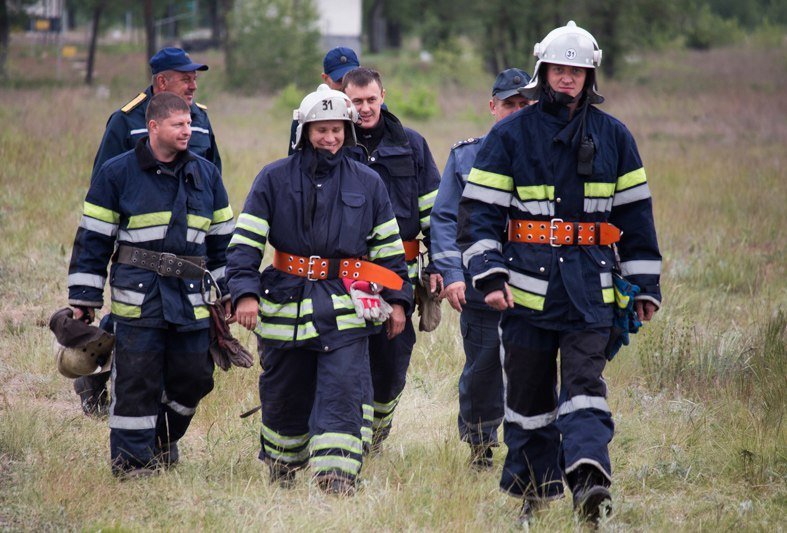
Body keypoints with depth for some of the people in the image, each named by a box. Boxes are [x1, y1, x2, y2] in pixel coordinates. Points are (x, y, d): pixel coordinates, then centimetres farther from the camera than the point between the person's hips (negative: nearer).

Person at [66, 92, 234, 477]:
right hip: (137, 297, -4)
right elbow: (93, 238, 2)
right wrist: (83, 297, -1)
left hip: (190, 298, 4)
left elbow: (222, 237, 20)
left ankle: (164, 440, 30)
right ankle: (131, 459, 6)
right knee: (136, 383, -4)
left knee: (194, 377, 6)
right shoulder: (117, 173, -1)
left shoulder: (205, 174, 12)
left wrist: (229, 292, 19)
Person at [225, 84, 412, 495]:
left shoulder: (367, 183, 9)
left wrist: (397, 300, 9)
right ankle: (279, 473, 34)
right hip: (286, 306, 0)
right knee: (284, 399, 12)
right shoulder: (274, 179, 3)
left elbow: (389, 246, 14)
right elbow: (245, 242, -1)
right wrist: (245, 292, -12)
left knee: (341, 399, -13)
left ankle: (337, 483, -18)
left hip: (346, 311, 0)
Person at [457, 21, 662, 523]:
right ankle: (534, 491, 17)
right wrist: (489, 275, -12)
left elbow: (635, 212, 14)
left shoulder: (613, 136, 9)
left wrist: (645, 284, 11)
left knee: (585, 383, -13)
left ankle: (589, 478, -26)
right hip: (528, 284, 0)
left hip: (590, 289, 0)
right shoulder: (510, 135, 3)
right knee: (528, 394, 6)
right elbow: (480, 209, 0)